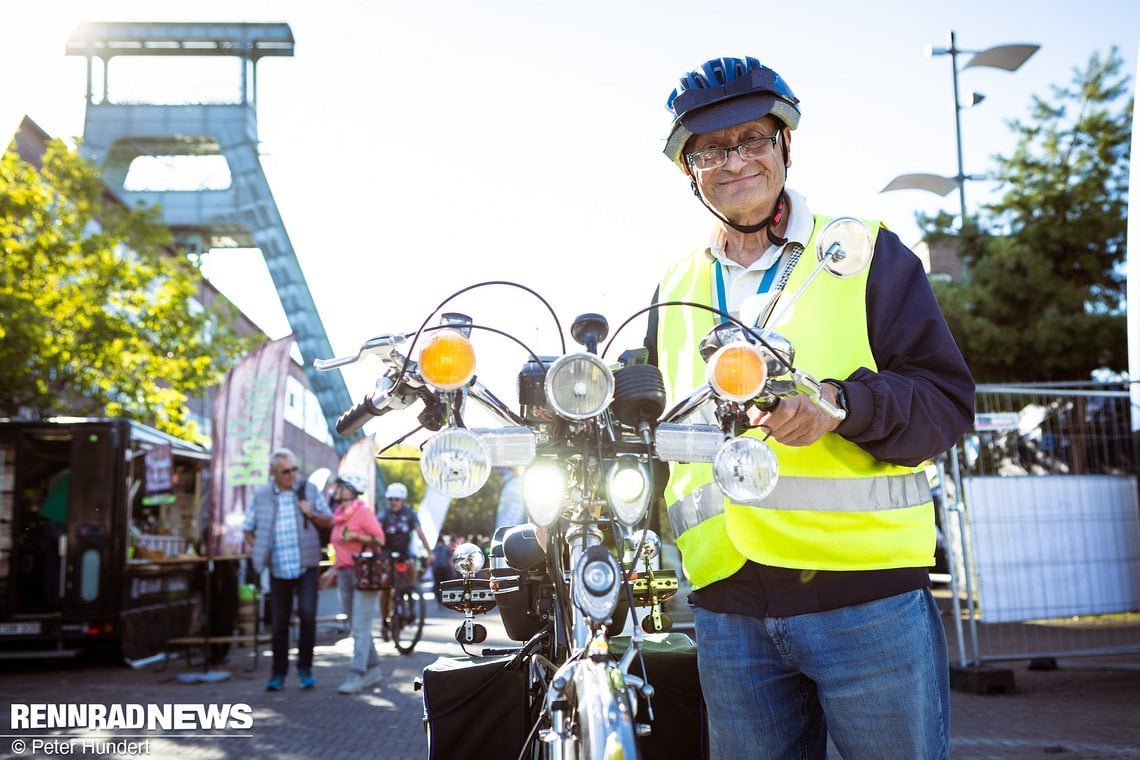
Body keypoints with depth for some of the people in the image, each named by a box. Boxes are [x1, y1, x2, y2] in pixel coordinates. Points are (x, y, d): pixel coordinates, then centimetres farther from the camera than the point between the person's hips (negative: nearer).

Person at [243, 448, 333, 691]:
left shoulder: (309, 489, 2)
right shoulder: (260, 495, 3)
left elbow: (329, 521, 8)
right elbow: (248, 529, 12)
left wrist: (312, 515, -12)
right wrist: (259, 550, 0)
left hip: (306, 566, -1)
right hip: (278, 570, 1)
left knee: (307, 613, -15)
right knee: (279, 623, 7)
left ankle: (305, 667, 4)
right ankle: (279, 672, 23)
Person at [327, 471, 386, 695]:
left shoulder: (363, 512, -9)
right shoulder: (338, 515, 12)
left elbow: (379, 540, -10)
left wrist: (356, 536, -22)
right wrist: (334, 571, 16)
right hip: (344, 574, 8)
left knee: (360, 627, -9)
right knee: (356, 627, 10)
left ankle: (356, 675, -11)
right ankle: (372, 668, 20)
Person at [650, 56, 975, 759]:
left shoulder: (866, 251, 4)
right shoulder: (677, 289, 17)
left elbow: (947, 397, -3)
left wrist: (842, 403, -21)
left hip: (866, 598, -3)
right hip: (727, 610, 4)